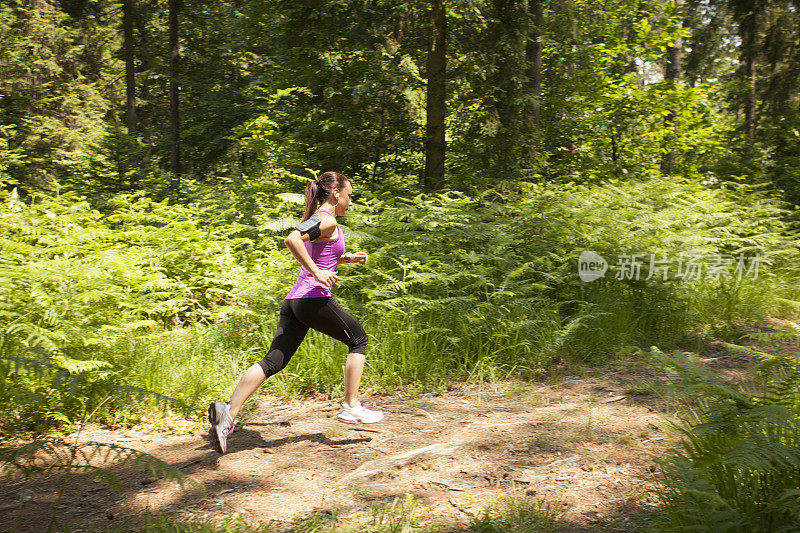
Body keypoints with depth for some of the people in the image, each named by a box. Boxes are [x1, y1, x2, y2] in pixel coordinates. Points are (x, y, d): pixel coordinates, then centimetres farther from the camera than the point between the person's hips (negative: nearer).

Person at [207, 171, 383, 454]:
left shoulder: (316, 220, 22)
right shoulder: (327, 220, -7)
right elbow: (292, 239, -24)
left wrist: (347, 258, 26)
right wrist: (318, 273, -21)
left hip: (293, 301, 9)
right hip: (315, 298, -9)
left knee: (273, 361, 3)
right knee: (358, 340, 12)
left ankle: (228, 412, -9)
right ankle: (351, 407, 15)